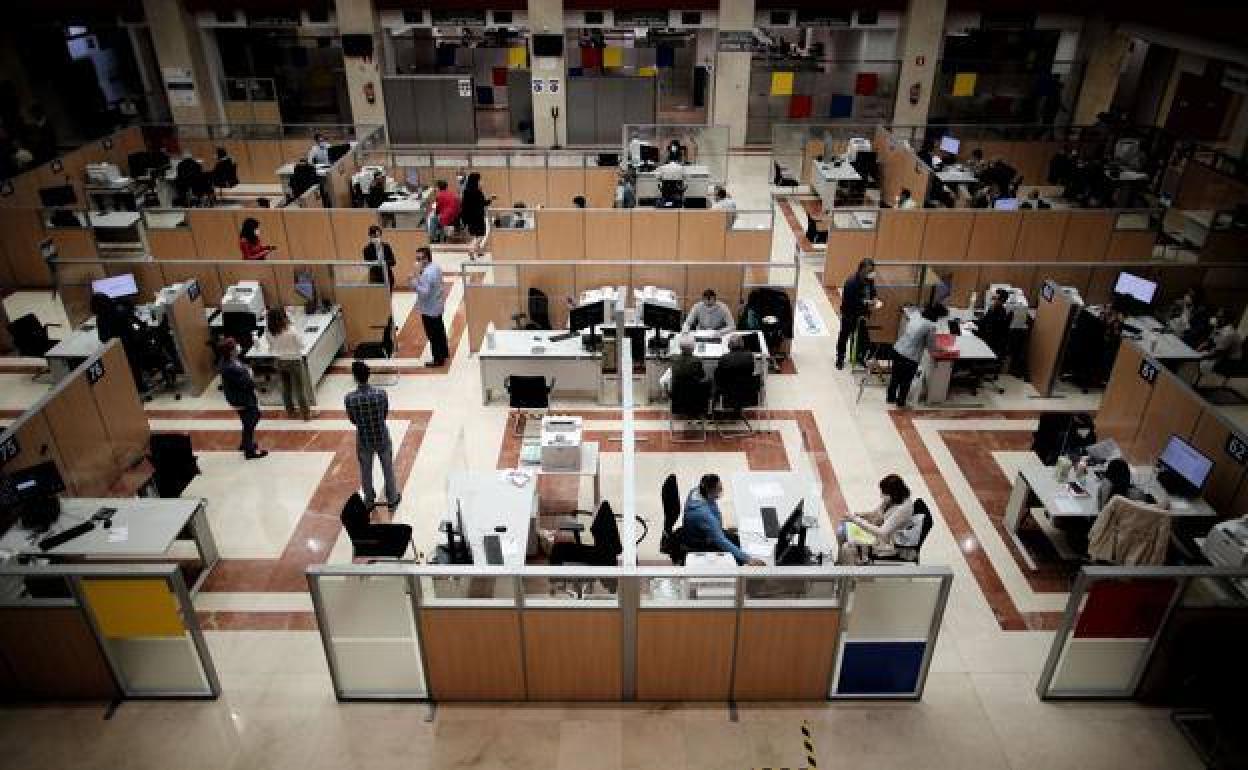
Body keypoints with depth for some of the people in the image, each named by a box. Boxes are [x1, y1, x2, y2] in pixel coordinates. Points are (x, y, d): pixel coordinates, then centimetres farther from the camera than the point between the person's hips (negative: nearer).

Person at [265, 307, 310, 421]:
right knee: (299, 388, 7)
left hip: (280, 362, 4)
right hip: (294, 361, -4)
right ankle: (305, 413, 16)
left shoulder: (269, 333, -10)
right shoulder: (291, 331, -24)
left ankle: (290, 411, 32)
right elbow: (300, 345, -12)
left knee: (286, 387, 19)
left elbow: (271, 348, 3)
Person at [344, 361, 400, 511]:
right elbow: (385, 414, -7)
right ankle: (392, 499, 38)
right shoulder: (381, 394, -23)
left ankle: (369, 501, 41)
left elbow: (352, 421, -6)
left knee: (366, 472, 23)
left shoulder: (349, 399, -22)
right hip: (382, 438, 0)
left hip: (364, 440, 1)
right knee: (388, 470, 21)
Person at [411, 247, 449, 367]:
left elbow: (424, 292, -30)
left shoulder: (427, 273, -28)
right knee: (440, 331, 24)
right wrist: (419, 279, 3)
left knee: (433, 335, 5)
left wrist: (415, 284, -20)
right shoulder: (436, 266, 0)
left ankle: (438, 359, 17)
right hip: (438, 305, 9)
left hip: (429, 309, -9)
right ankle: (444, 353, 39)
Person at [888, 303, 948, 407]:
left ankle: (890, 398, 39)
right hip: (910, 358, -7)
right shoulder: (931, 326, -16)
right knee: (905, 382, 14)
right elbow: (931, 346, -6)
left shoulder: (915, 318, 3)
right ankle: (900, 403, 29)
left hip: (897, 350, 7)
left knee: (895, 377, 23)